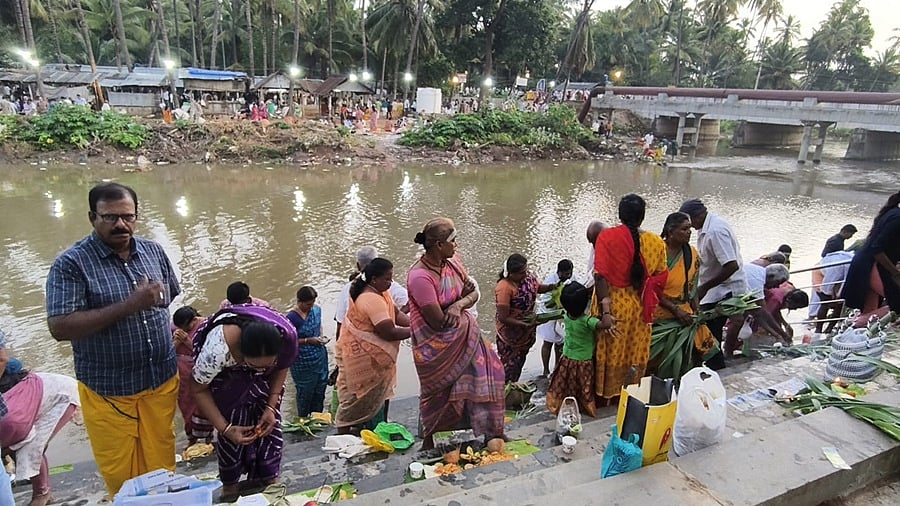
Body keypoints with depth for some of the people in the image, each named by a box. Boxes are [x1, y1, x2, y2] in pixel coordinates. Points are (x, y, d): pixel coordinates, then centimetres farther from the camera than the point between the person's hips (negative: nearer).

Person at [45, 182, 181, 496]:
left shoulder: (154, 252, 2)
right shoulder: (71, 264, -12)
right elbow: (59, 328, -20)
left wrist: (180, 341, 1)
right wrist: (129, 305, -27)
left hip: (162, 381, 3)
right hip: (108, 391, -3)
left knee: (161, 468, 16)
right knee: (121, 476, 13)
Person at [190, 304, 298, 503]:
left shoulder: (287, 336, -34)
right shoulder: (217, 348, -42)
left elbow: (282, 368, -10)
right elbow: (199, 390, -22)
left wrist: (271, 407, -18)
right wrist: (225, 428, -25)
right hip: (226, 372, -2)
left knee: (270, 422, -3)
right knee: (233, 422, -9)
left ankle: (269, 480, 14)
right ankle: (230, 485, 11)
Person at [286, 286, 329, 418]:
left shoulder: (317, 309, -1)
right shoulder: (291, 317, -20)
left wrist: (321, 336, -2)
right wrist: (308, 340, -21)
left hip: (320, 357, 6)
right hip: (303, 363, -6)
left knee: (320, 391, 17)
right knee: (305, 393, 12)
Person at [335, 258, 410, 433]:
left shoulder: (380, 292, 2)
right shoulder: (373, 300, -30)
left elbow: (396, 313, 1)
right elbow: (390, 333, -30)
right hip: (362, 358, -10)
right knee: (357, 398, 3)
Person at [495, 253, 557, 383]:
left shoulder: (528, 276, -11)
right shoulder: (504, 288, -31)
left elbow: (538, 287, 12)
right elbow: (503, 318, -29)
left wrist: (551, 287, -10)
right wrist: (525, 325, -31)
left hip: (526, 333, 7)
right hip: (510, 332, -7)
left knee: (520, 362, 25)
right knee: (509, 365, 10)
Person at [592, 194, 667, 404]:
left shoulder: (606, 237, -12)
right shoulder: (655, 242, -5)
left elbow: (600, 276, -18)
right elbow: (659, 279, -2)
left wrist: (605, 311, -18)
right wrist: (648, 305, 11)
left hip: (612, 303, -2)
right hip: (638, 306, 2)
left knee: (609, 351, 13)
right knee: (635, 353, 17)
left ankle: (605, 395, 26)